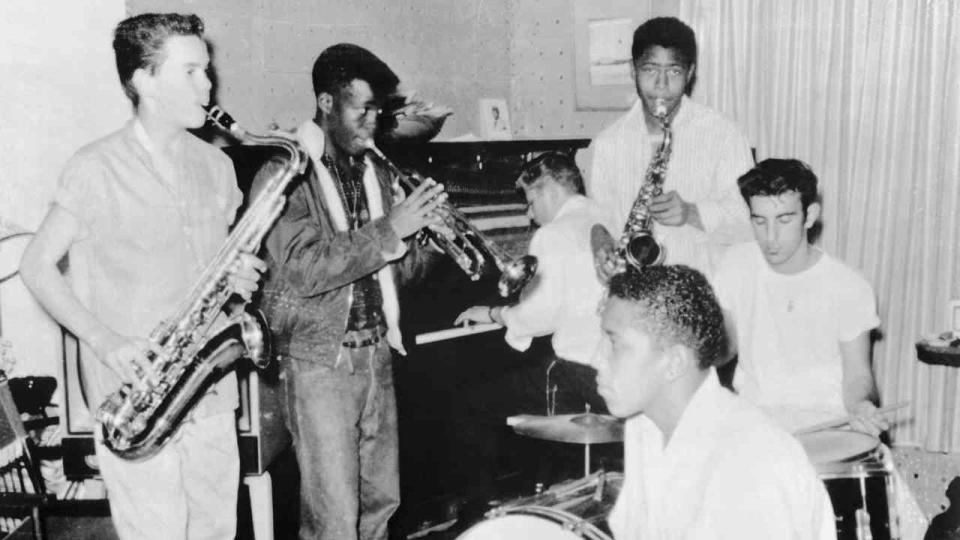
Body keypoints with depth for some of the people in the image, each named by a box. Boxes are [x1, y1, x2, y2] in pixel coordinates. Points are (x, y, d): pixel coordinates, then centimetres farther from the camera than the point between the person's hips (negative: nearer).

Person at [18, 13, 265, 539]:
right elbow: (36, 266, -5)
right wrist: (102, 339, -17)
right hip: (133, 397, -5)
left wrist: (238, 273, -4)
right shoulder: (96, 168, -9)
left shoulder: (215, 164, 8)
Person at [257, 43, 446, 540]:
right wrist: (389, 228, -24)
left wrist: (427, 234, -8)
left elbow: (393, 270, 12)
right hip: (318, 361, -7)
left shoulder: (375, 173, 11)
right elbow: (302, 269, -23)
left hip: (376, 353, 7)